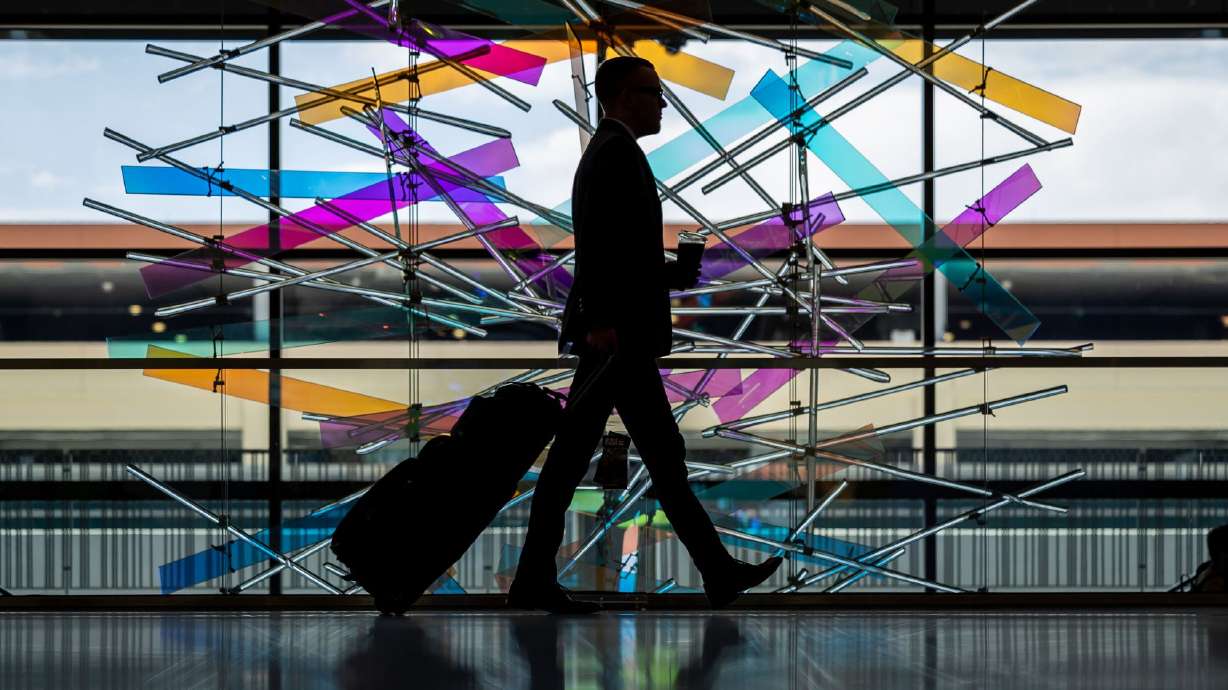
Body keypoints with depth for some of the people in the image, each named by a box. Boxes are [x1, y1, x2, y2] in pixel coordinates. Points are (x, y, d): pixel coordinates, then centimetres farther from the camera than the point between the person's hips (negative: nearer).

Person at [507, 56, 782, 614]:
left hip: (610, 332, 11)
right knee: (663, 453, -5)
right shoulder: (616, 151, -10)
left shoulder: (605, 152, 21)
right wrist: (600, 318, -27)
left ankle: (535, 580, 6)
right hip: (619, 332, -10)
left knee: (570, 457, 6)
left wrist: (670, 273, 15)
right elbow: (594, 241, -21)